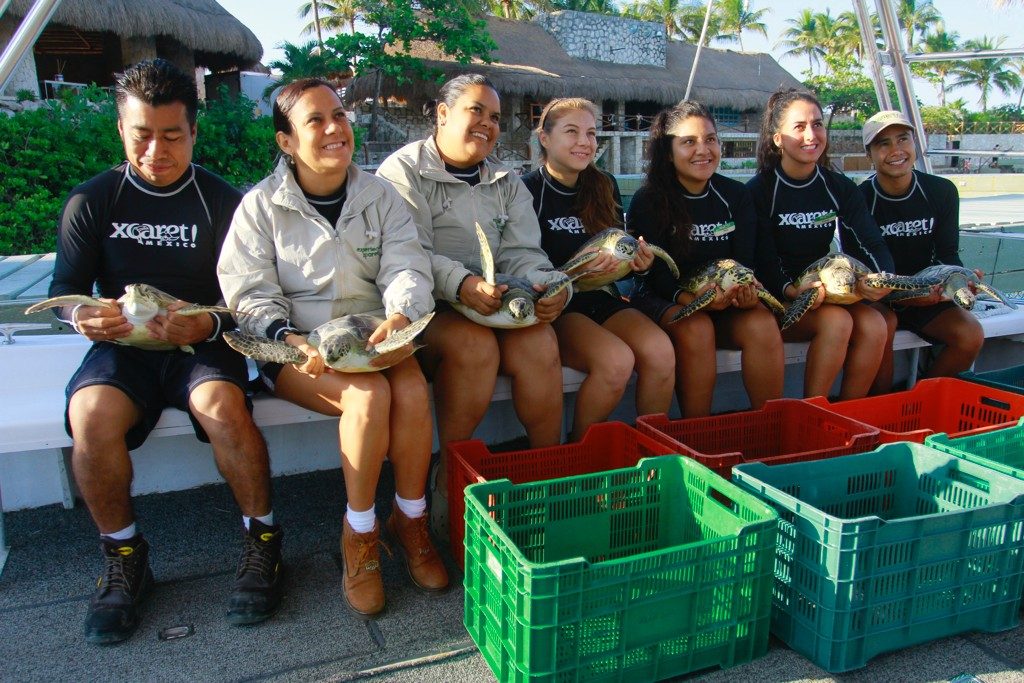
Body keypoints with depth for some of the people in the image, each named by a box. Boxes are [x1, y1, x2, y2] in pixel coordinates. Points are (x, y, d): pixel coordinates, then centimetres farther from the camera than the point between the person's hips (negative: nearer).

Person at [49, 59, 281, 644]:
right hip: (122, 347, 2)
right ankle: (124, 557, -4)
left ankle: (262, 539, -10)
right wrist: (81, 316, -16)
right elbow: (64, 288, 8)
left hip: (203, 346, -1)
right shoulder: (91, 201, 7)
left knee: (223, 406, -34)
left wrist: (209, 326, -23)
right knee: (91, 416, -29)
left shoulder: (224, 202, 2)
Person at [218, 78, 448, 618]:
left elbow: (406, 270, -4)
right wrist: (289, 338, -26)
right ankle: (359, 534, -11)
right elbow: (250, 294, -5)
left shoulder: (380, 196, 8)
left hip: (375, 337, 3)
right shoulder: (261, 206, 1)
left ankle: (410, 520, -7)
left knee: (412, 389, -29)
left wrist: (400, 316, -27)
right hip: (299, 348, -2)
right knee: (369, 395, -31)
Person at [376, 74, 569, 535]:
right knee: (475, 345, -33)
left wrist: (548, 286, -15)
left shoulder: (507, 183, 20)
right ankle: (449, 478, -16)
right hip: (428, 307, -4)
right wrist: (460, 283, -31)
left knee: (540, 344, -25)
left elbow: (522, 253, 9)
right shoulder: (403, 171, 2)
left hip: (496, 302, 4)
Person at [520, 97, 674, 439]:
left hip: (601, 298, 5)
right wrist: (578, 270, -25)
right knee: (616, 360, -31)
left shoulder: (605, 187, 13)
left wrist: (638, 262, -3)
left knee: (660, 350, -23)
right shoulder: (528, 190, -5)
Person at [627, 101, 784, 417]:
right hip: (665, 302, -3)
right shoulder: (648, 201, -6)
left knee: (763, 324, -26)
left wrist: (745, 290, -23)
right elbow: (654, 272, -12)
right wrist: (690, 298, -32)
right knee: (697, 329, -34)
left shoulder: (736, 195, 6)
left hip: (725, 302, 4)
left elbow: (744, 259, 2)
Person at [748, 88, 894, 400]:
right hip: (776, 299, -4)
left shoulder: (840, 188, 7)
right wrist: (790, 290, -33)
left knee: (875, 325, -23)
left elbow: (870, 243, -3)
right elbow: (762, 259, -13)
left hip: (827, 292, 5)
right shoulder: (759, 190, -7)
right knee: (836, 321, -30)